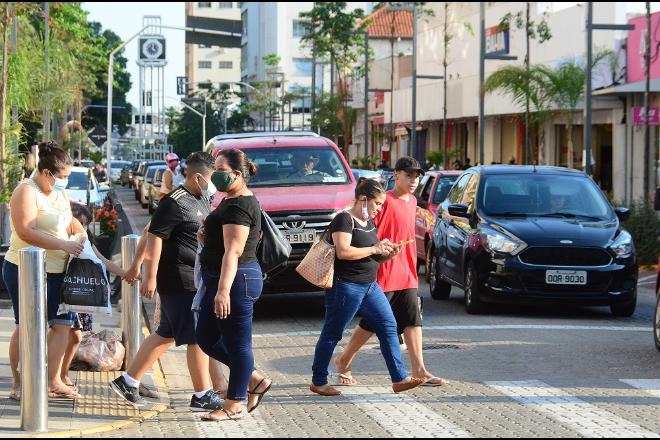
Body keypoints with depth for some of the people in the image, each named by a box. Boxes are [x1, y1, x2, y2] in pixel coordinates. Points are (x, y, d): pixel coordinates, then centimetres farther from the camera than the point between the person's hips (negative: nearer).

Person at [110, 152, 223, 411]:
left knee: (166, 335, 14)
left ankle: (128, 382, 19)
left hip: (194, 279, 10)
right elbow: (155, 236, -19)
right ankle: (202, 396, 5)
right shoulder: (175, 203, -16)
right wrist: (150, 277, -23)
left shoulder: (201, 199, 14)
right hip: (180, 281, -10)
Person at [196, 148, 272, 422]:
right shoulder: (232, 201, 16)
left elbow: (233, 251, -25)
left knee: (237, 343, -2)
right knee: (207, 338, 14)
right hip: (218, 280, 11)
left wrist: (223, 290, -30)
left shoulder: (239, 206, -17)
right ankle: (255, 381, 21)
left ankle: (234, 406, 6)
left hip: (236, 280, -11)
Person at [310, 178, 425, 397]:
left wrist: (388, 254, 3)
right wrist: (374, 249, -18)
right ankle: (318, 382, 11)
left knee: (389, 327, 2)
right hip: (346, 286, -9)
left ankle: (399, 379, 4)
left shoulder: (369, 222, 15)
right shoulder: (344, 220, -12)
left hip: (370, 285, 9)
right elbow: (343, 251, -25)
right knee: (331, 334, 1)